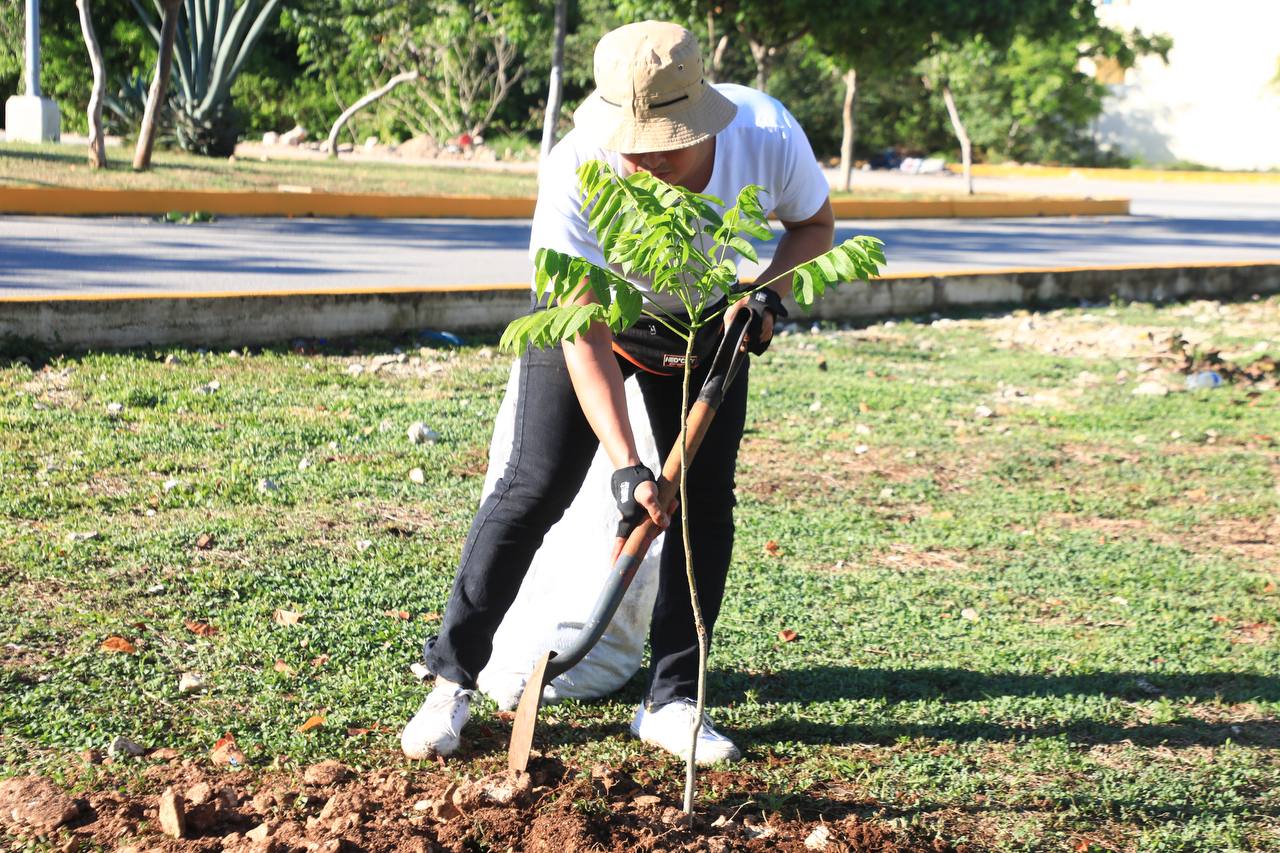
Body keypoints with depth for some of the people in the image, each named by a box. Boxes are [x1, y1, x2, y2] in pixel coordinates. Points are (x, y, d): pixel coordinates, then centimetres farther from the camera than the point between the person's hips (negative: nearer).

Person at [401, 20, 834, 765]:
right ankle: (453, 682, 3)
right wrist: (626, 466, -41)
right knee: (536, 488, -9)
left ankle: (671, 702, 6)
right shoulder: (576, 173, -38)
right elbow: (586, 337, -34)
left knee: (707, 502, -3)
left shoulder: (769, 136, -32)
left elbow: (815, 224, -8)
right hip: (592, 310, -2)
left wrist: (770, 294, -27)